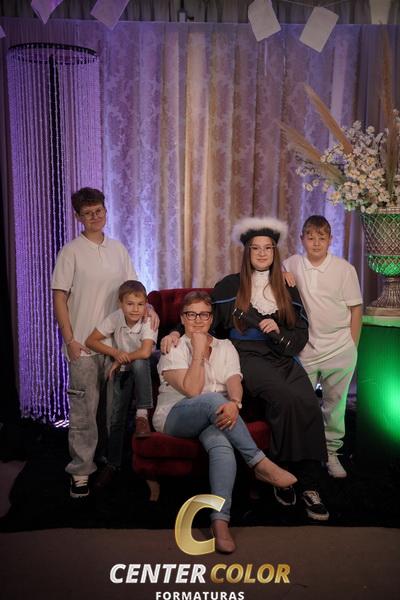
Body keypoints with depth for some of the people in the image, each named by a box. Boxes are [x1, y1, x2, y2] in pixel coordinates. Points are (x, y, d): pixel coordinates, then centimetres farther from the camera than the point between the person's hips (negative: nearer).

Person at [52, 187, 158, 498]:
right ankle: (81, 471, 14)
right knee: (84, 410, 0)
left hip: (116, 341, 4)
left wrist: (148, 308, -6)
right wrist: (70, 339, -11)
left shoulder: (118, 249, 10)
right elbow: (59, 297, -5)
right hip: (84, 344, -4)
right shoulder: (71, 251, -3)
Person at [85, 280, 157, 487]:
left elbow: (145, 352, -33)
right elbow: (90, 341, -14)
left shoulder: (148, 322, -22)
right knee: (116, 417, -1)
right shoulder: (115, 318, -15)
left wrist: (122, 360, -23)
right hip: (122, 372, 2)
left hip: (143, 370, -2)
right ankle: (112, 463, 16)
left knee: (138, 363, -38)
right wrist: (115, 353, -26)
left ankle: (142, 414, -24)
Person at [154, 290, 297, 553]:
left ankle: (221, 521, -38)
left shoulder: (225, 347, 14)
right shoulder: (173, 349, 4)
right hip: (175, 416, -2)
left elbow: (235, 382, -6)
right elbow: (192, 390, -11)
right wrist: (199, 351, -10)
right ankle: (261, 464, -29)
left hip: (213, 418, 2)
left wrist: (234, 403, -29)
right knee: (213, 399, -36)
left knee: (222, 445, -35)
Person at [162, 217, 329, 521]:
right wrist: (177, 332, -7)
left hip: (283, 358, 3)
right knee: (287, 397, -31)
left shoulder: (287, 290, 18)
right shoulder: (230, 286, 10)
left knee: (308, 403, -26)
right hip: (246, 357, -3)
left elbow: (301, 336, 14)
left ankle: (308, 483, -16)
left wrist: (278, 331, -6)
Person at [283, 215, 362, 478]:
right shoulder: (291, 265, 1)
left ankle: (331, 452, 25)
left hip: (339, 350, -1)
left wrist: (352, 347, 0)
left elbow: (356, 308, 0)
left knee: (335, 404, 10)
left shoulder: (344, 269, -4)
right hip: (305, 348, 1)